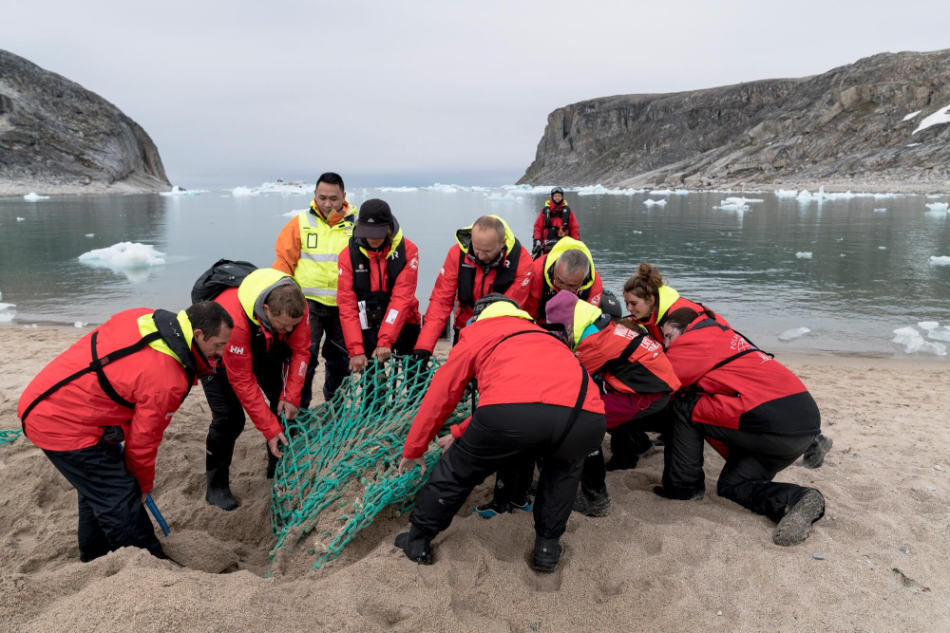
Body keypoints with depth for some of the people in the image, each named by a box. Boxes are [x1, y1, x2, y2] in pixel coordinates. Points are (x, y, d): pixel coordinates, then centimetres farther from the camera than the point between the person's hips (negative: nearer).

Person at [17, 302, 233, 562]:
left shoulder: (143, 316, -3)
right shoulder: (167, 381, -25)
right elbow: (142, 440, -13)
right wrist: (143, 485, 6)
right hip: (63, 427, -10)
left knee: (97, 486, 24)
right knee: (120, 502, -4)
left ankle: (95, 559, 42)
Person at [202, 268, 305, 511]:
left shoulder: (295, 306, -31)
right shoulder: (233, 319, -44)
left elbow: (300, 350, -16)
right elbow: (243, 382, -36)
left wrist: (291, 396, -23)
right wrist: (270, 429, -32)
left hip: (265, 348, 5)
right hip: (217, 353, -5)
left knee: (285, 405, -2)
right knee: (229, 418, -14)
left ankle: (280, 468, 18)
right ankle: (216, 486, 5)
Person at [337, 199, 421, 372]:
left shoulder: (407, 250, -10)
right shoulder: (349, 254, -7)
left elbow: (401, 299, -17)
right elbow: (347, 306, -10)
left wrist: (385, 341, -25)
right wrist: (356, 351, -18)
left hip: (403, 324, 0)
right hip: (368, 328, 1)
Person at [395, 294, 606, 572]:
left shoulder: (477, 331, 29)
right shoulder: (542, 335, 43)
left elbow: (441, 394, 31)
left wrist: (413, 450, 44)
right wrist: (459, 433, 61)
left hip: (513, 412, -4)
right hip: (588, 418, 4)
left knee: (457, 469, 25)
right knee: (565, 464, 40)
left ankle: (417, 542, 41)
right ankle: (547, 547, 38)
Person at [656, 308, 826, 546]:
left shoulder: (697, 340, -2)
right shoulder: (724, 337, 27)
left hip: (773, 423, -10)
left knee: (685, 408, 1)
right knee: (732, 484, 18)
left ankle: (683, 485, 6)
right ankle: (795, 499, -5)